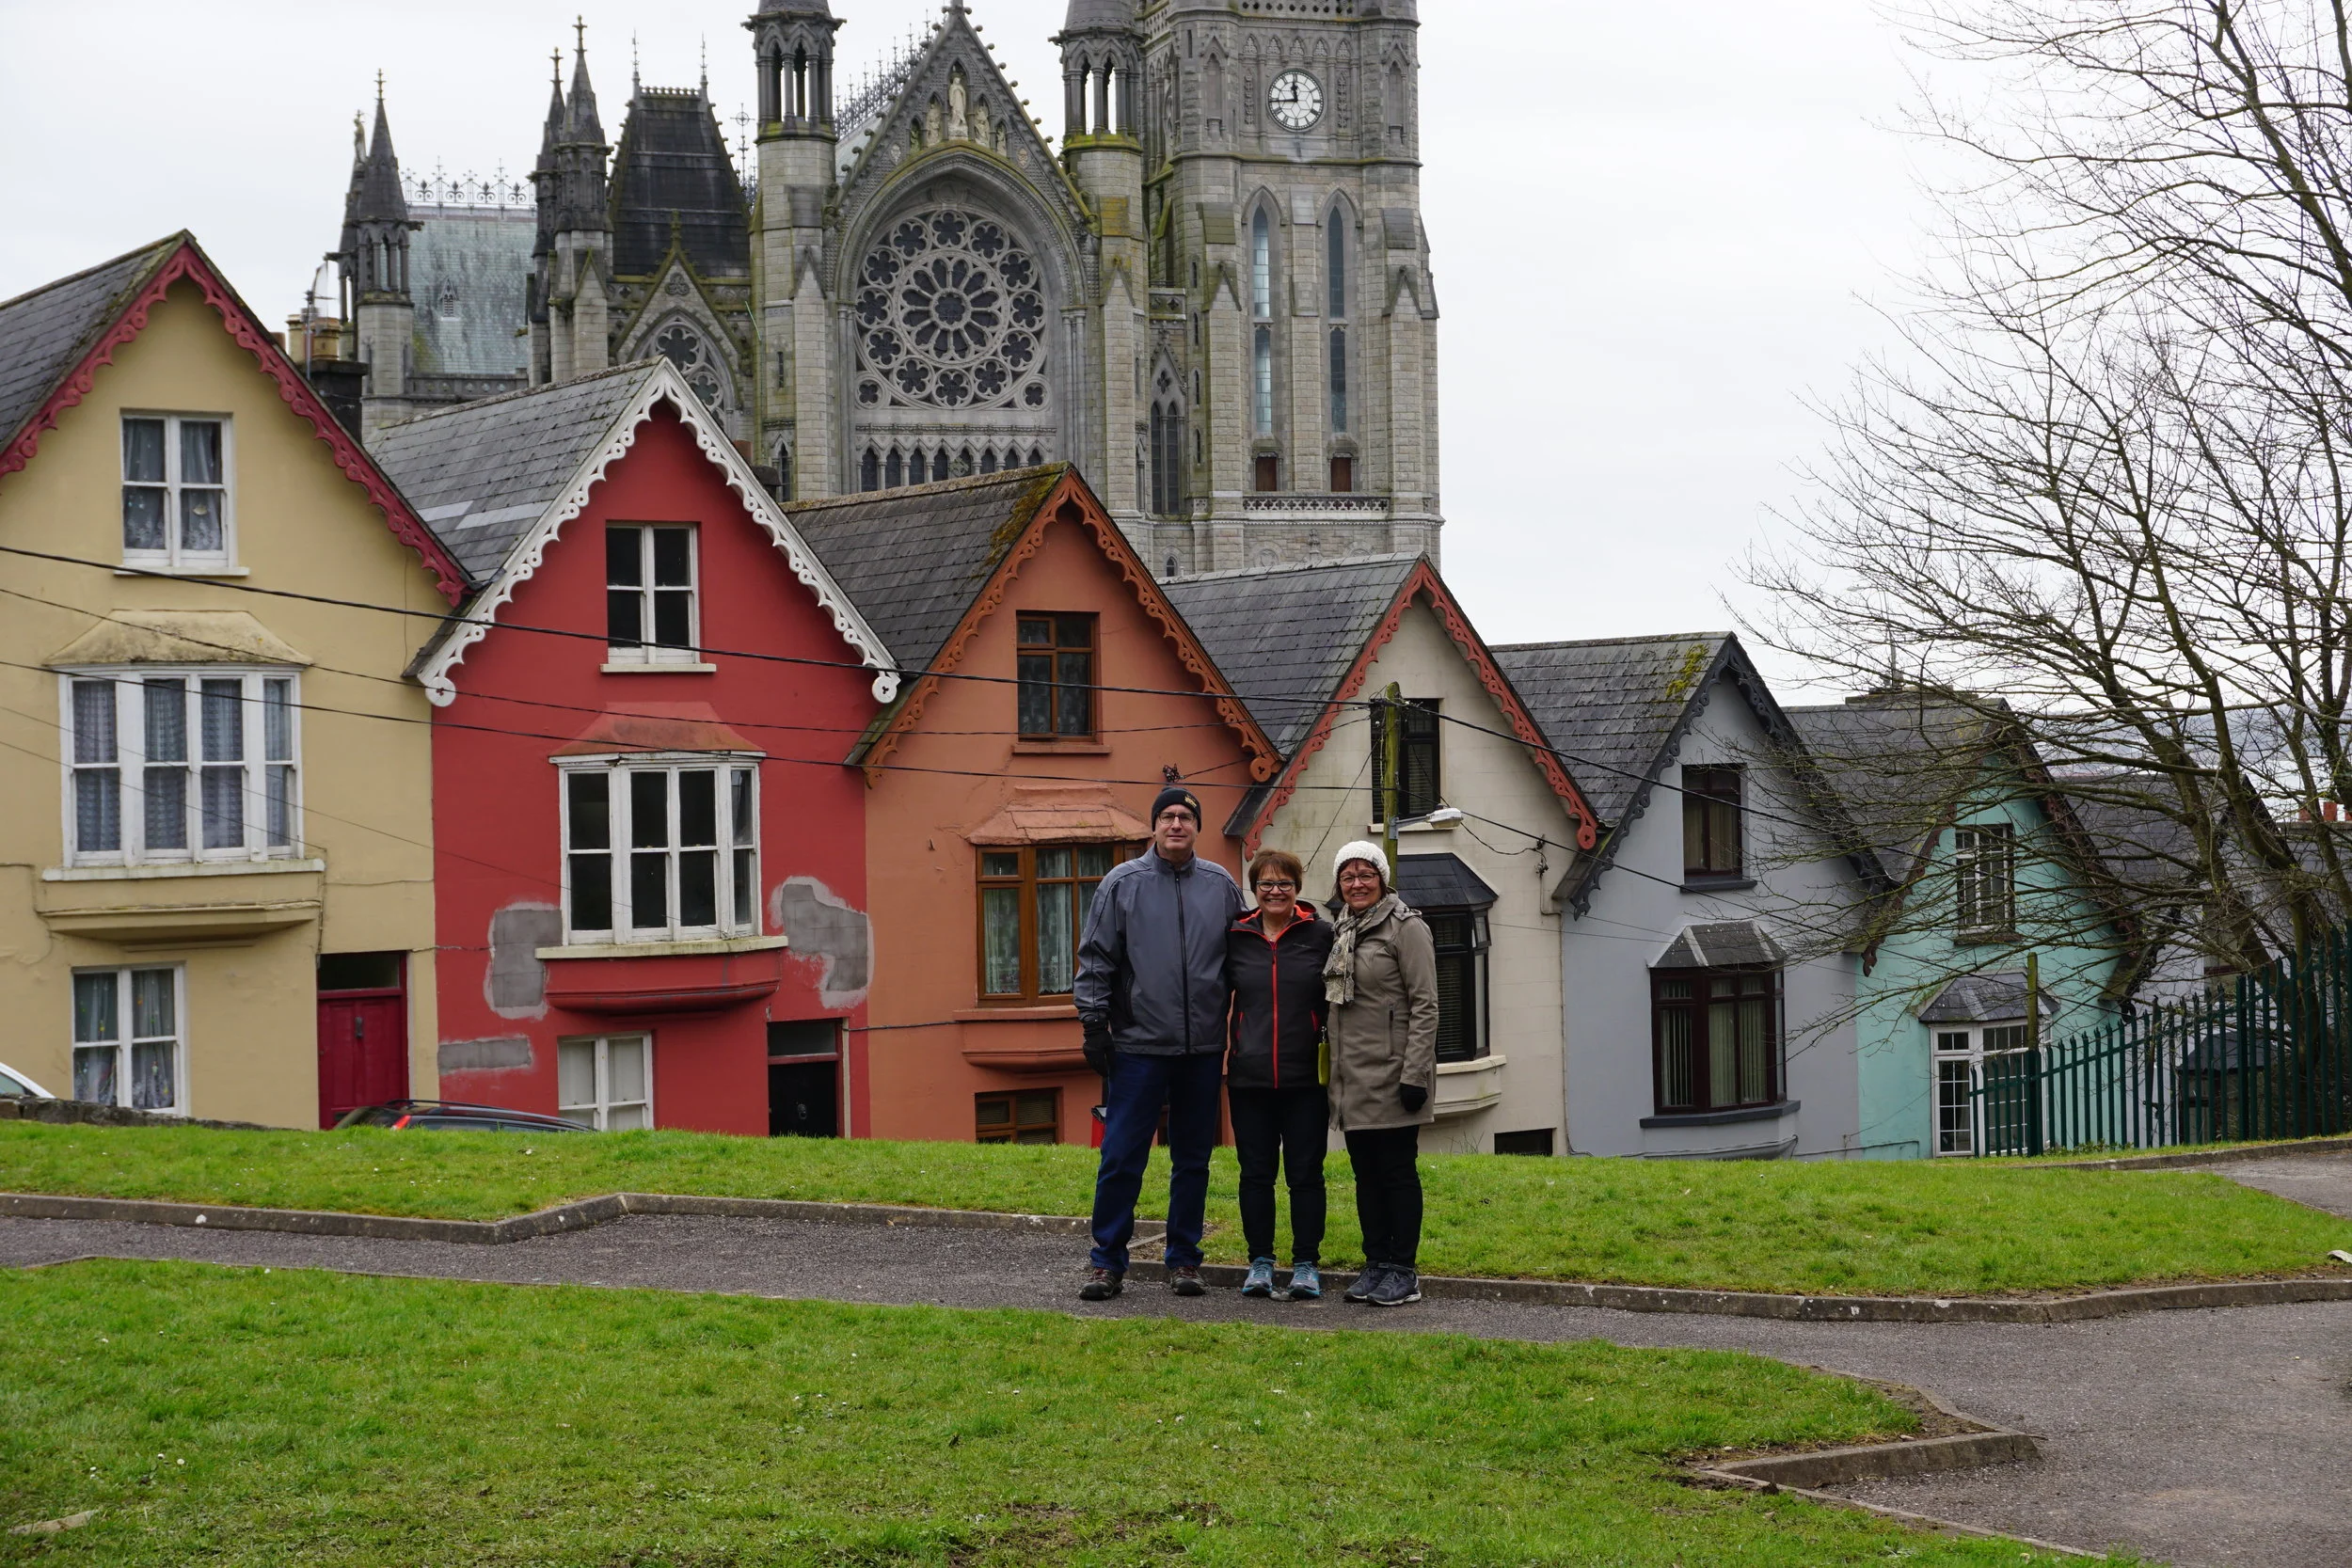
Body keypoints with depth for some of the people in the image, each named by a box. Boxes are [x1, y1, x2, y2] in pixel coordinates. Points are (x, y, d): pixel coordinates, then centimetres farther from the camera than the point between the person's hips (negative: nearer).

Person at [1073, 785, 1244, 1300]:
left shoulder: (1221, 885, 8)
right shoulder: (1123, 883, 1)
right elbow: (1096, 960, 1)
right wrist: (1093, 1025, -4)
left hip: (1203, 1049, 3)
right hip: (1138, 1046, -2)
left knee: (1193, 1160, 9)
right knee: (1121, 1158, -3)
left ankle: (1184, 1260, 18)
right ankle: (1108, 1262, 5)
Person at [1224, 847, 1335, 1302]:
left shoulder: (1321, 936, 0)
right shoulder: (1236, 938, 6)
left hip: (1305, 1077, -2)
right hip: (1249, 1077, 2)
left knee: (1306, 1173, 2)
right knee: (1256, 1173, 7)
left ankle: (1306, 1264, 10)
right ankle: (1260, 1261, 17)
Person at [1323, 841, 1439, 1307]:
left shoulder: (1406, 928, -8)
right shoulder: (1340, 934, 15)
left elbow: (1425, 1006, -12)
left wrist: (1415, 1074, -18)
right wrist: (1333, 1069, 15)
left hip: (1391, 1074, -7)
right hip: (1352, 1077, 7)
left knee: (1397, 1171, -2)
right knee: (1366, 1173, 10)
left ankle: (1403, 1271, 2)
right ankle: (1376, 1264, 17)